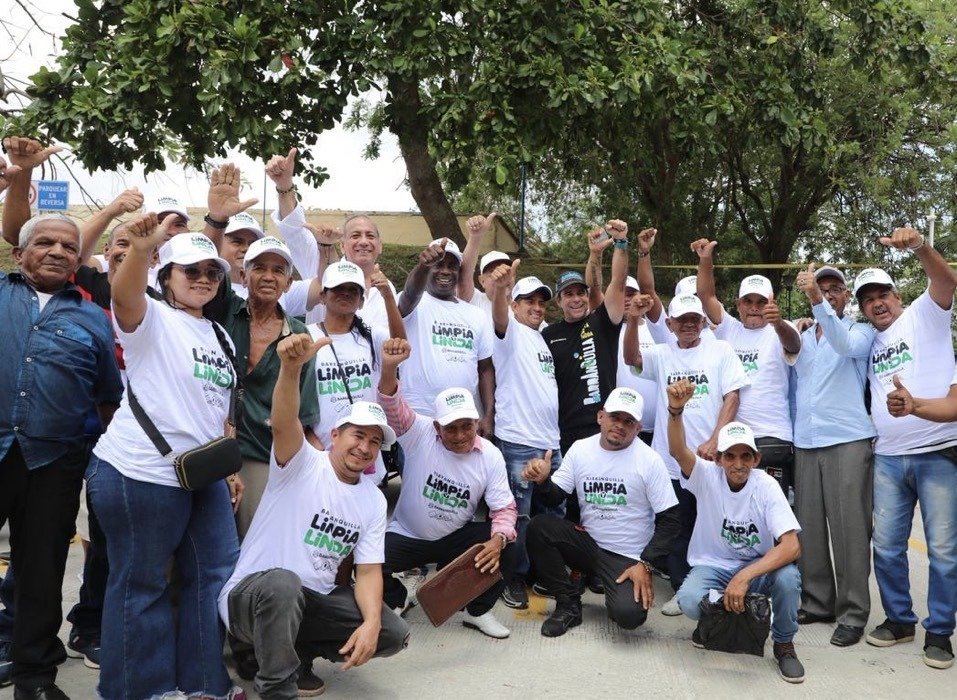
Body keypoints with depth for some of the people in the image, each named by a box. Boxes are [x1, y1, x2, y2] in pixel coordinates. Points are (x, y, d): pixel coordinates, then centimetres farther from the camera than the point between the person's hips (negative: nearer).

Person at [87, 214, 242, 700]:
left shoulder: (220, 337, 15)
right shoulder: (151, 319, -7)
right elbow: (124, 296, -31)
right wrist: (140, 249, -49)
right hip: (140, 474, -8)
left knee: (218, 572, 13)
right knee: (140, 583, 4)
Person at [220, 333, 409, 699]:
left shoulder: (374, 501, 4)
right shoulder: (302, 464, -12)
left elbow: (368, 571, 0)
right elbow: (283, 424, -34)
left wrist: (371, 622, -20)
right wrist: (292, 368, -55)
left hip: (314, 599, 6)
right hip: (252, 593, -6)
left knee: (393, 634, -7)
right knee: (283, 582, -40)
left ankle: (297, 652, 13)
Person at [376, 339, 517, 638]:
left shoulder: (491, 456, -10)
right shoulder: (420, 434, -16)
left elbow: (504, 508, -10)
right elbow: (393, 406, -34)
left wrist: (497, 540, -32)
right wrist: (389, 368, -55)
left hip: (457, 537, 2)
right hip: (406, 536, -1)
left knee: (505, 546, -23)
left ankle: (478, 611, 4)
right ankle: (397, 600, 11)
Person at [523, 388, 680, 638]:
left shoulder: (649, 461, -10)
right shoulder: (580, 449, 0)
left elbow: (669, 520, -7)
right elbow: (555, 496, 2)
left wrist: (645, 564, -15)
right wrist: (543, 481, -21)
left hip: (628, 558, -4)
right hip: (588, 543, 4)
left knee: (629, 614, -29)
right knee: (539, 527, -22)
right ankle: (568, 604, -5)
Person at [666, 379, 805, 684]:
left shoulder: (766, 486, -16)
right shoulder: (708, 476, -13)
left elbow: (791, 546, -26)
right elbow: (678, 450, -35)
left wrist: (744, 577, -38)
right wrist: (675, 409, -56)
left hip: (758, 566, 0)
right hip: (712, 566, 0)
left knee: (788, 577, -33)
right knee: (689, 600, -32)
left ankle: (784, 644, -2)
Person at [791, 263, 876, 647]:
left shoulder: (860, 331, 4)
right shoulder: (802, 338, 18)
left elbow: (845, 344, -21)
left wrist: (817, 299, -32)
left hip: (848, 442, -5)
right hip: (805, 444, 5)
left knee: (849, 529, -6)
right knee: (808, 527, 5)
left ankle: (852, 613, 0)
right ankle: (816, 602, 16)